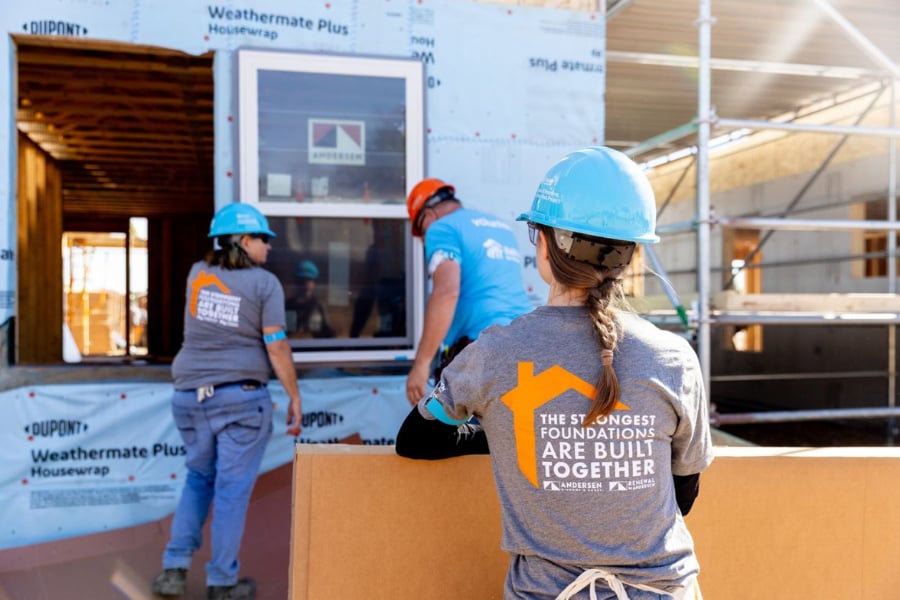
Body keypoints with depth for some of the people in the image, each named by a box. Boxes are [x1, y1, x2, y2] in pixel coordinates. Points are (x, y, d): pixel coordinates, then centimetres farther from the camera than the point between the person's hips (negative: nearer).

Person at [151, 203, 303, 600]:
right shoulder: (265, 284, -7)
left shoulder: (198, 273, 7)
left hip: (191, 396, 5)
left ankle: (174, 568, 15)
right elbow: (276, 348, -10)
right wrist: (295, 398, -2)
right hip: (242, 398, -5)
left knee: (199, 478, 22)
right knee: (232, 489, 4)